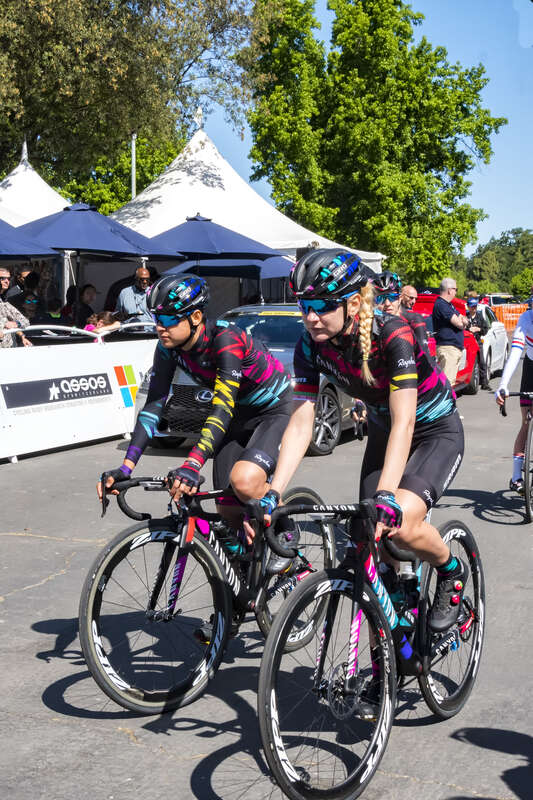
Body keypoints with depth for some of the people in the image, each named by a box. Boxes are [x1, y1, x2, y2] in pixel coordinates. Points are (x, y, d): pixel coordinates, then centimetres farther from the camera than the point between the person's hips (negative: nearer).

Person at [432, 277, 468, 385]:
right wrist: (462, 322, 5)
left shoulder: (449, 305, 18)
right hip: (447, 348, -10)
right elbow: (459, 324, -18)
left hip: (456, 348, 10)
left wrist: (462, 320, -6)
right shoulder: (441, 305, -14)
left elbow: (463, 321, 18)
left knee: (451, 380, 13)